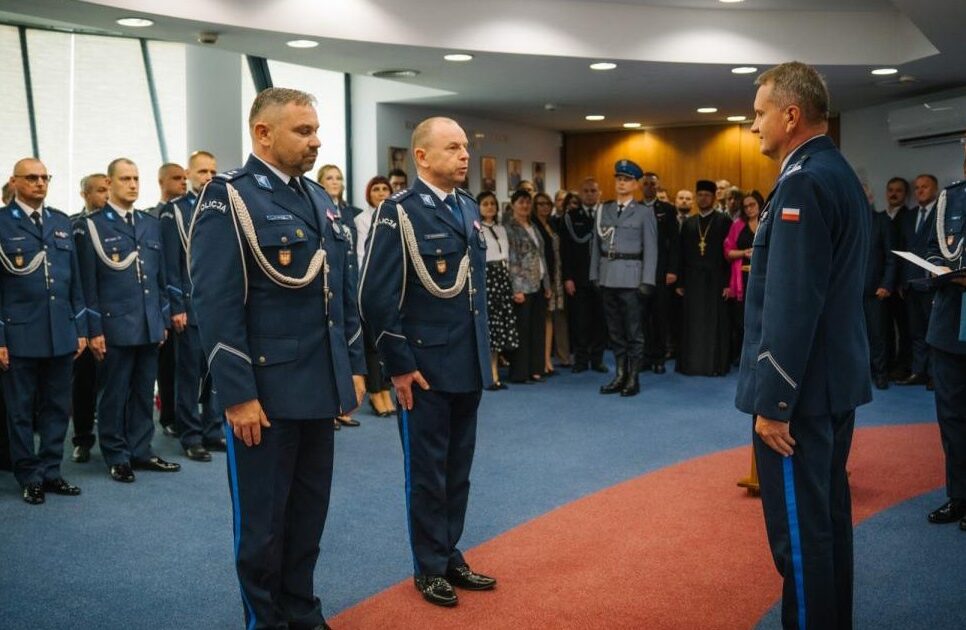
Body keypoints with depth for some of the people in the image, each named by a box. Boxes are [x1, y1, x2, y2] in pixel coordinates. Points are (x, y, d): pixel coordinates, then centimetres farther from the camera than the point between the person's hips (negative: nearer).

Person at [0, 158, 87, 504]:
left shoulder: (61, 222, 12)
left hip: (61, 333, 4)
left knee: (57, 407, 10)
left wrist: (81, 328, 9)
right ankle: (30, 477, 17)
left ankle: (50, 471, 21)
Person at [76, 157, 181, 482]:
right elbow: (88, 283, -5)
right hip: (114, 324, -5)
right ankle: (117, 456, 16)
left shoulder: (152, 224, 13)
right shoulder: (91, 225, -2)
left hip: (149, 325, 5)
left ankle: (140, 451, 22)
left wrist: (163, 318, 11)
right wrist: (94, 329, -9)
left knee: (144, 392, 11)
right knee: (114, 394, 5)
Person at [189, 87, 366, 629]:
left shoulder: (322, 199, 12)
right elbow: (217, 305, -16)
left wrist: (354, 366, 12)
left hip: (322, 388, 7)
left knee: (310, 513, 17)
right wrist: (238, 395, -18)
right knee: (263, 520, 8)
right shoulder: (229, 197, -11)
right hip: (265, 392, -7)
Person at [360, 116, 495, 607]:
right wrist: (400, 365, -15)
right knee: (427, 472, 7)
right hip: (425, 367, -6)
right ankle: (429, 568, 22)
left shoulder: (470, 208, 10)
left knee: (458, 470, 16)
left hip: (469, 365, 7)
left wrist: (483, 349, 15)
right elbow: (378, 297, -15)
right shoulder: (398, 212, -12)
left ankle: (450, 557, 30)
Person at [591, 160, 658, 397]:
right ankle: (620, 376, 18)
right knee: (614, 331, 9)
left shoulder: (644, 213, 1)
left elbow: (650, 249, -3)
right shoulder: (604, 210, 12)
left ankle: (633, 379, 8)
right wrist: (594, 276, 3)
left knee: (634, 331, 1)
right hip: (608, 278, 4)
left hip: (632, 278, -4)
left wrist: (647, 282, -10)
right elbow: (596, 245, 10)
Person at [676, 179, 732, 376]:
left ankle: (716, 364, 8)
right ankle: (692, 363, 13)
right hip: (692, 281, 3)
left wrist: (727, 282, -11)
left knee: (715, 323, 1)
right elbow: (682, 255, 11)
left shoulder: (724, 221, 1)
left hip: (715, 281, -3)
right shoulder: (688, 223, 12)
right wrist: (680, 283, 5)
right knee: (692, 324, 5)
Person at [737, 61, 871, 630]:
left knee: (799, 527, 0)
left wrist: (773, 400, -20)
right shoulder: (841, 174, 12)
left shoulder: (803, 182, -18)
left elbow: (790, 305, -24)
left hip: (803, 387, -10)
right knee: (828, 514, 19)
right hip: (838, 378, 10)